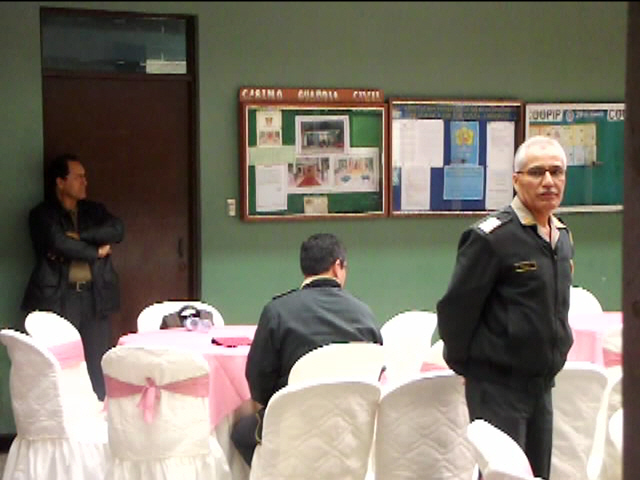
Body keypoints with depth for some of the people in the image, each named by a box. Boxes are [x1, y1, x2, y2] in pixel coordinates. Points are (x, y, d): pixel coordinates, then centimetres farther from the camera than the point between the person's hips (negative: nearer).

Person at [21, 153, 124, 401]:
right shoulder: (42, 214, 3)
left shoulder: (95, 210, 18)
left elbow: (117, 230, -1)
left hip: (95, 296, 4)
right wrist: (96, 251, -3)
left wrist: (77, 236, -9)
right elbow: (60, 244, -13)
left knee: (97, 366, 3)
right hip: (58, 298, -4)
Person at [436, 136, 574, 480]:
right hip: (498, 385, -7)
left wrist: (555, 355, 16)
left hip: (542, 383, 8)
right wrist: (463, 364, -3)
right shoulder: (491, 238, -16)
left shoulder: (563, 238, 9)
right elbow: (456, 307, -12)